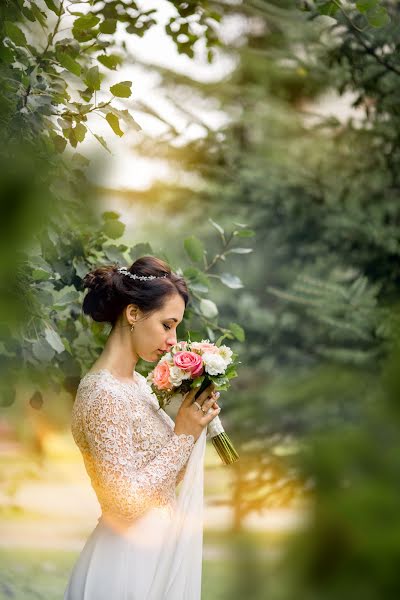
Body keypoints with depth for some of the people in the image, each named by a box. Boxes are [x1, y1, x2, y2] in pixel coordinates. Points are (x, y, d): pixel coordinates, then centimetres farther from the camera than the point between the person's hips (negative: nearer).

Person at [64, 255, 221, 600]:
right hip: (131, 559, -9)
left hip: (159, 548, 9)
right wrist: (183, 434, -18)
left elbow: (160, 473, 10)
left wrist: (195, 421, -2)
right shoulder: (102, 394, -20)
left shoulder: (137, 382, 7)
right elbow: (127, 500, -24)